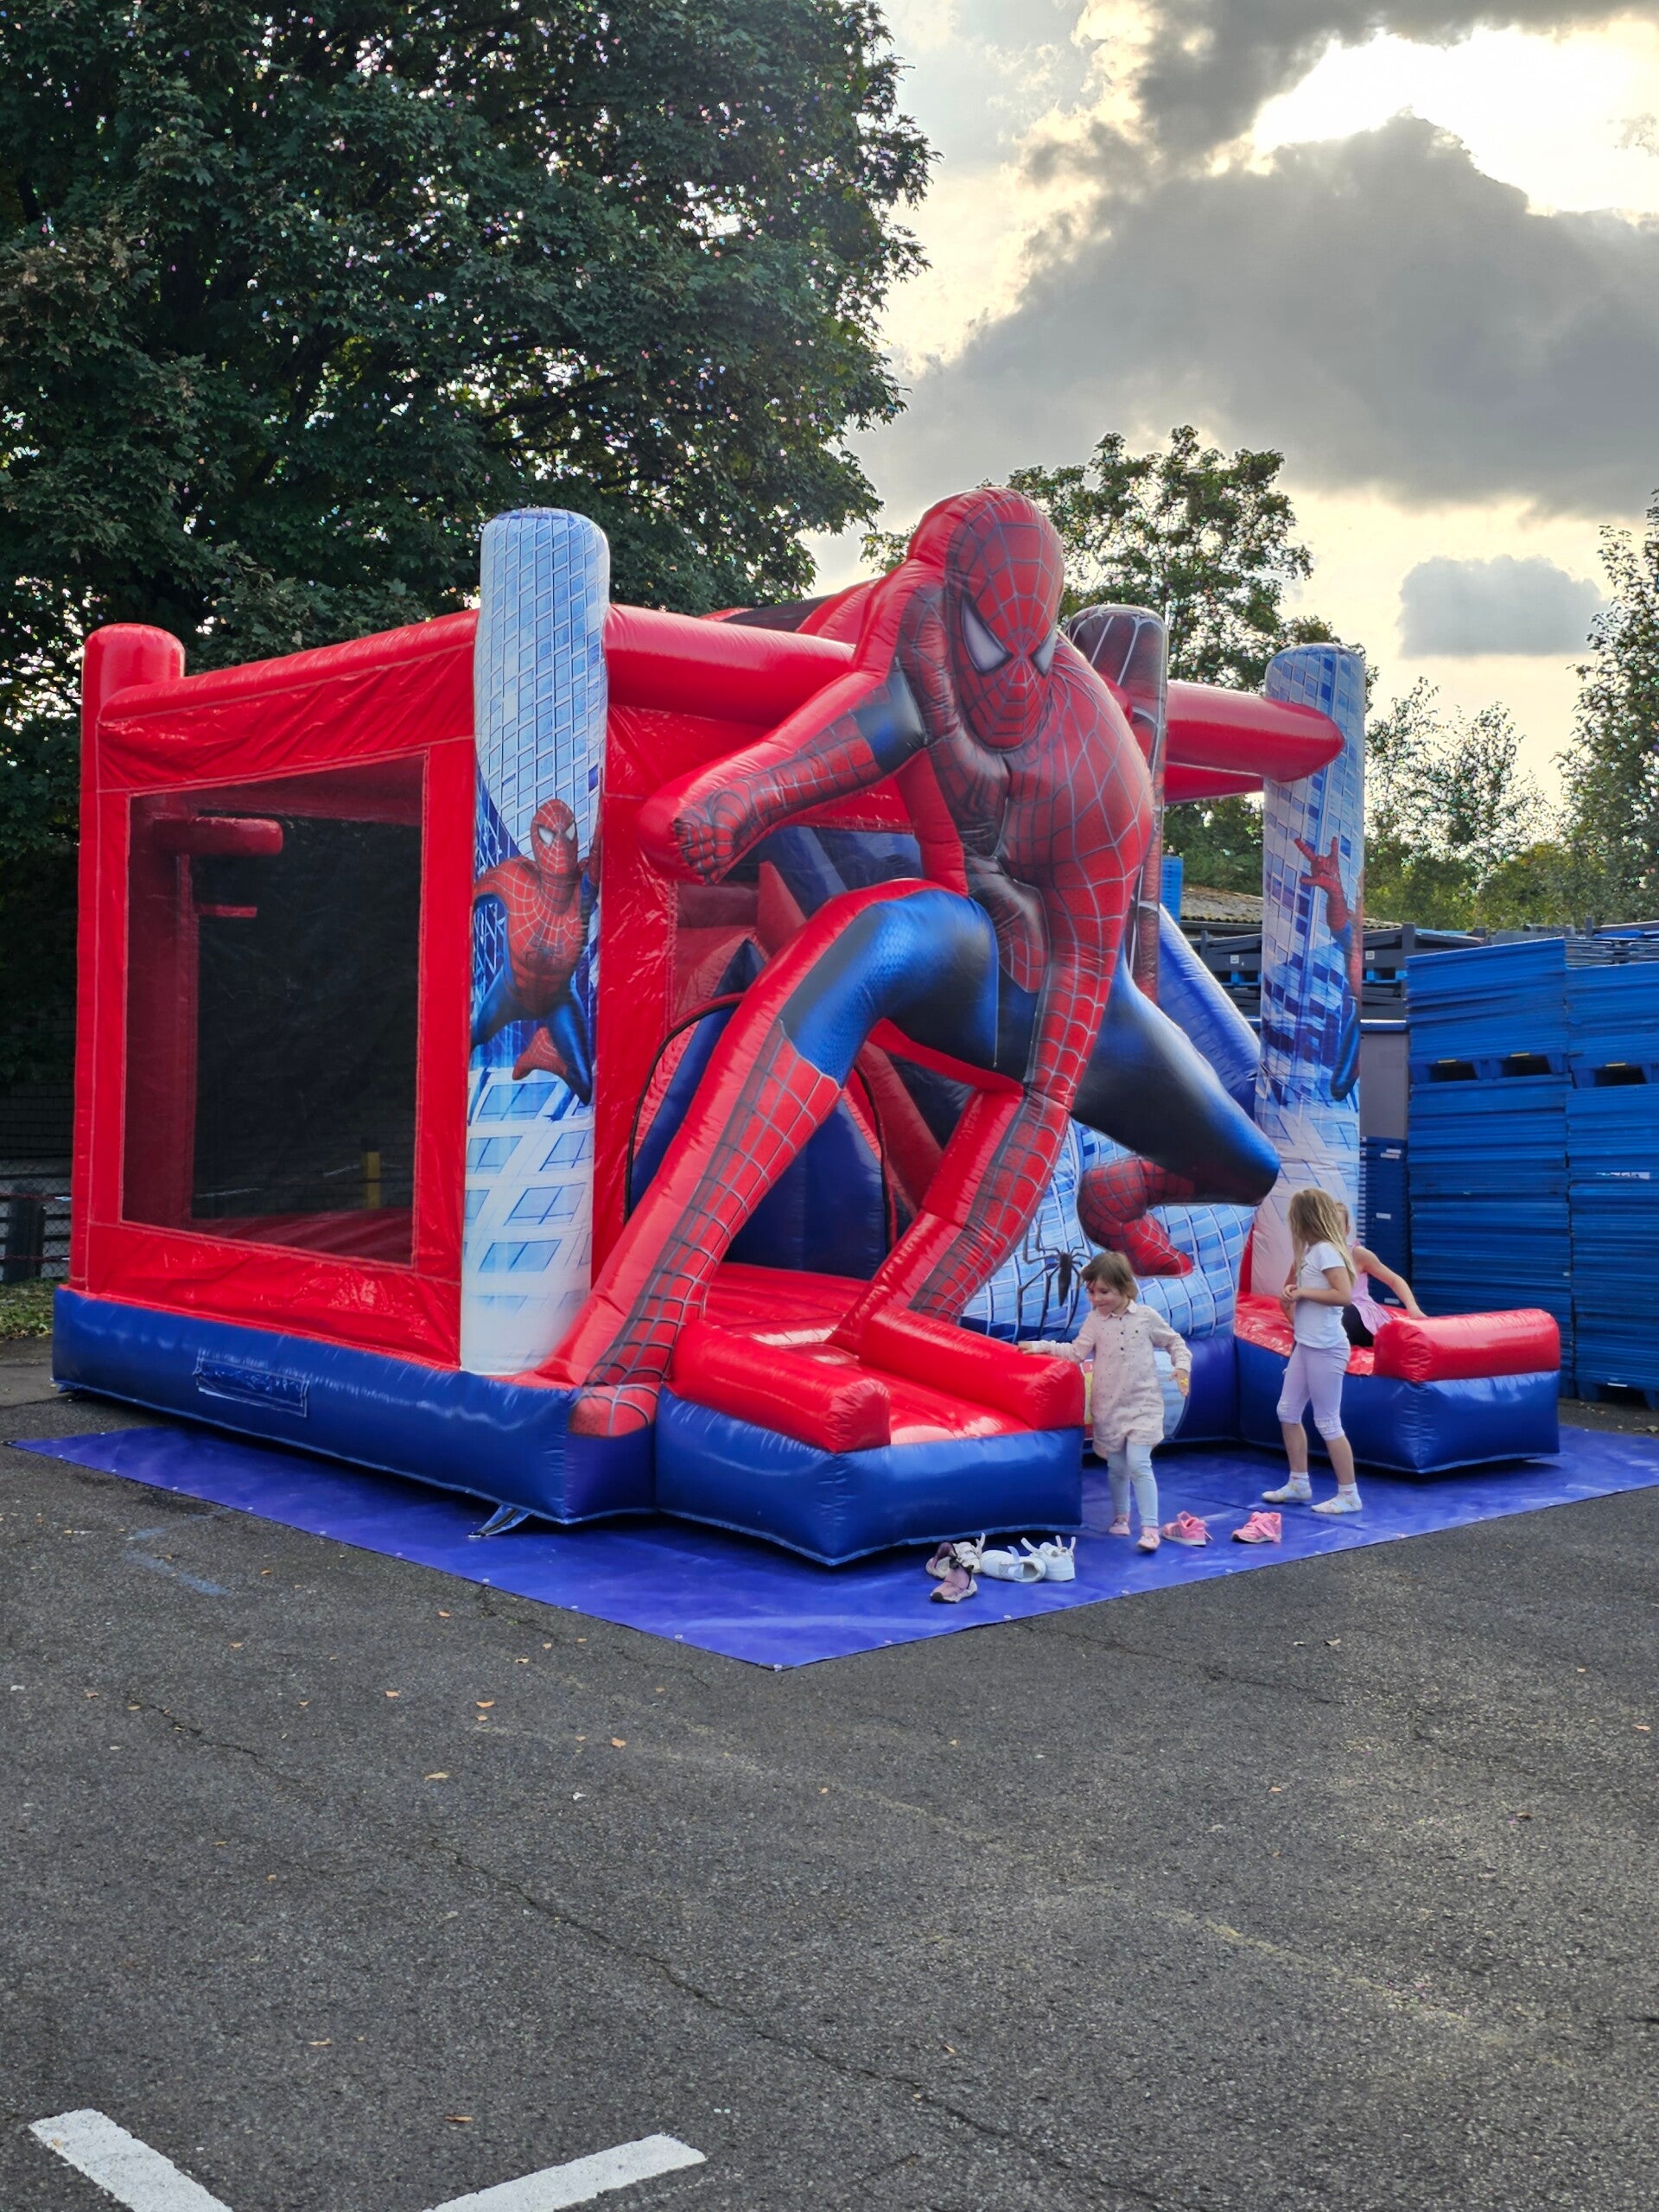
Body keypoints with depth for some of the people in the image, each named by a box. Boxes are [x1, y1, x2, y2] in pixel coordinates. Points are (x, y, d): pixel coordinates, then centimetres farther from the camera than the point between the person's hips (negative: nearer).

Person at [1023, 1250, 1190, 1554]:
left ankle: (1150, 1527, -11)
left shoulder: (1147, 1317, -3)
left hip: (1142, 1404, -3)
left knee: (1138, 1463, -14)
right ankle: (1120, 1517, 33)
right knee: (1116, 1466, 12)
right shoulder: (1095, 1320, 1)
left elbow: (1174, 1342, 9)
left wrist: (1182, 1367, -5)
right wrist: (1043, 1347, -9)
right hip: (1108, 1406, 3)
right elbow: (1076, 1352, -1)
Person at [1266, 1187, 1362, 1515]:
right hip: (1306, 1344, 10)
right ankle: (1298, 1484, 26)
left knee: (1327, 1423, -2)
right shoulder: (1312, 1250, 11)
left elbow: (1344, 1295, -26)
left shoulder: (1325, 1250, -17)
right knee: (1287, 1412, 15)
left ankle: (1349, 1496, 8)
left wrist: (1302, 1292, -18)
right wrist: (1291, 1293, -2)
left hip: (1325, 1349, -10)